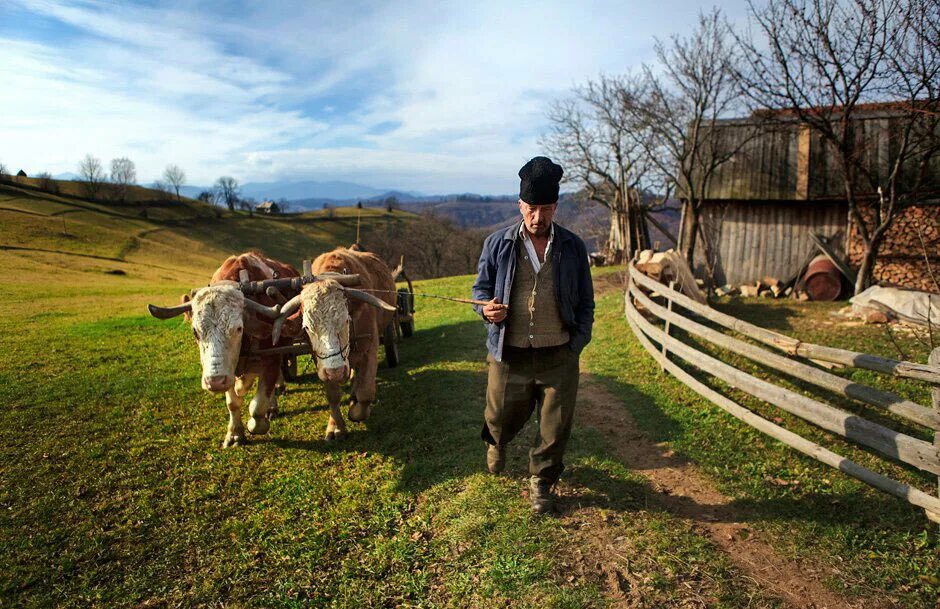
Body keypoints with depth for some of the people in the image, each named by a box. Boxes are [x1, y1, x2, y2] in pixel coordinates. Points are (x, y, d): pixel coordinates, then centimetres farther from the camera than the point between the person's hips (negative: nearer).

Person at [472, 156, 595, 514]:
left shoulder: (573, 247, 2)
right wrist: (486, 308, -14)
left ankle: (541, 482, 35)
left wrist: (577, 344, 1)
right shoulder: (498, 244, -1)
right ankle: (495, 444, 54)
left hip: (558, 356, 1)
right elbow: (481, 288, 9)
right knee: (502, 416, 17)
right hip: (509, 354, 0)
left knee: (555, 426, 10)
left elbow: (585, 303, 9)